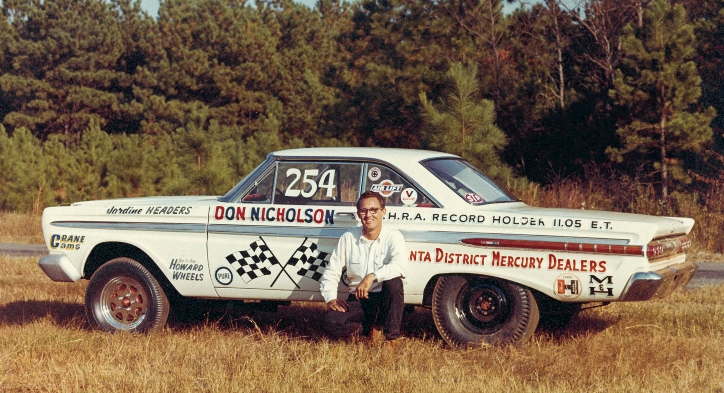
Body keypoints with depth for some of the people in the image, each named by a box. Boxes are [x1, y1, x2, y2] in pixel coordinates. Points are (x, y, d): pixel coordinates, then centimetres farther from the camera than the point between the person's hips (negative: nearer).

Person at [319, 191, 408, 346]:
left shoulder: (393, 237, -8)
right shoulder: (348, 238, 2)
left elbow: (401, 266, -28)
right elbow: (331, 272, 6)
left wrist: (372, 277, -39)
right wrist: (330, 298, -10)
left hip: (385, 299, -2)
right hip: (357, 300, 2)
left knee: (393, 281, -36)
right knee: (331, 322, -26)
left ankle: (392, 338, -15)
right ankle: (370, 326, 6)